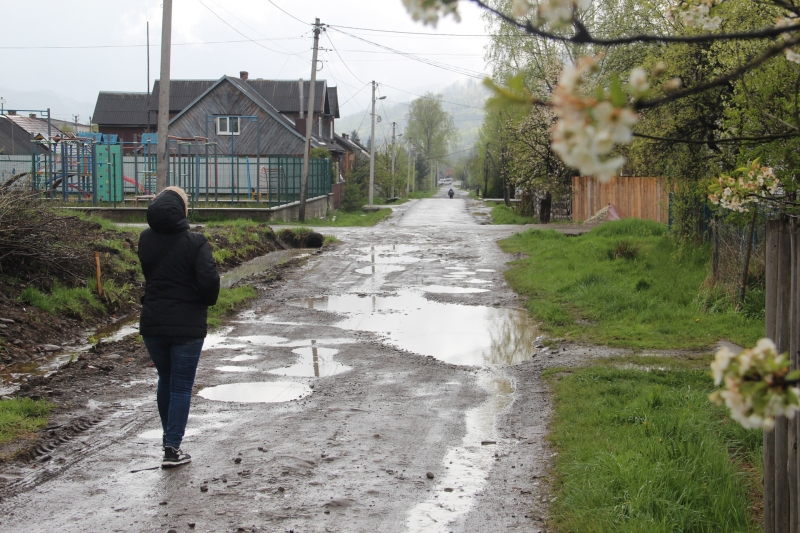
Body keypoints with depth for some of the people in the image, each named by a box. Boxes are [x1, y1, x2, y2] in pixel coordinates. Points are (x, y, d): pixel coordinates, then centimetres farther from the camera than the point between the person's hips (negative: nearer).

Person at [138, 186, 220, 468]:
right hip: (187, 325, -4)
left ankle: (169, 439, 32)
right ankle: (172, 448, 3)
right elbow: (209, 280, -21)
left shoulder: (146, 240, 0)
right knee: (181, 386, 4)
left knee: (165, 381, 21)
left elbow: (148, 272, 6)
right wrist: (207, 300, -3)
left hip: (152, 324, 5)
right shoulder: (194, 242, -15)